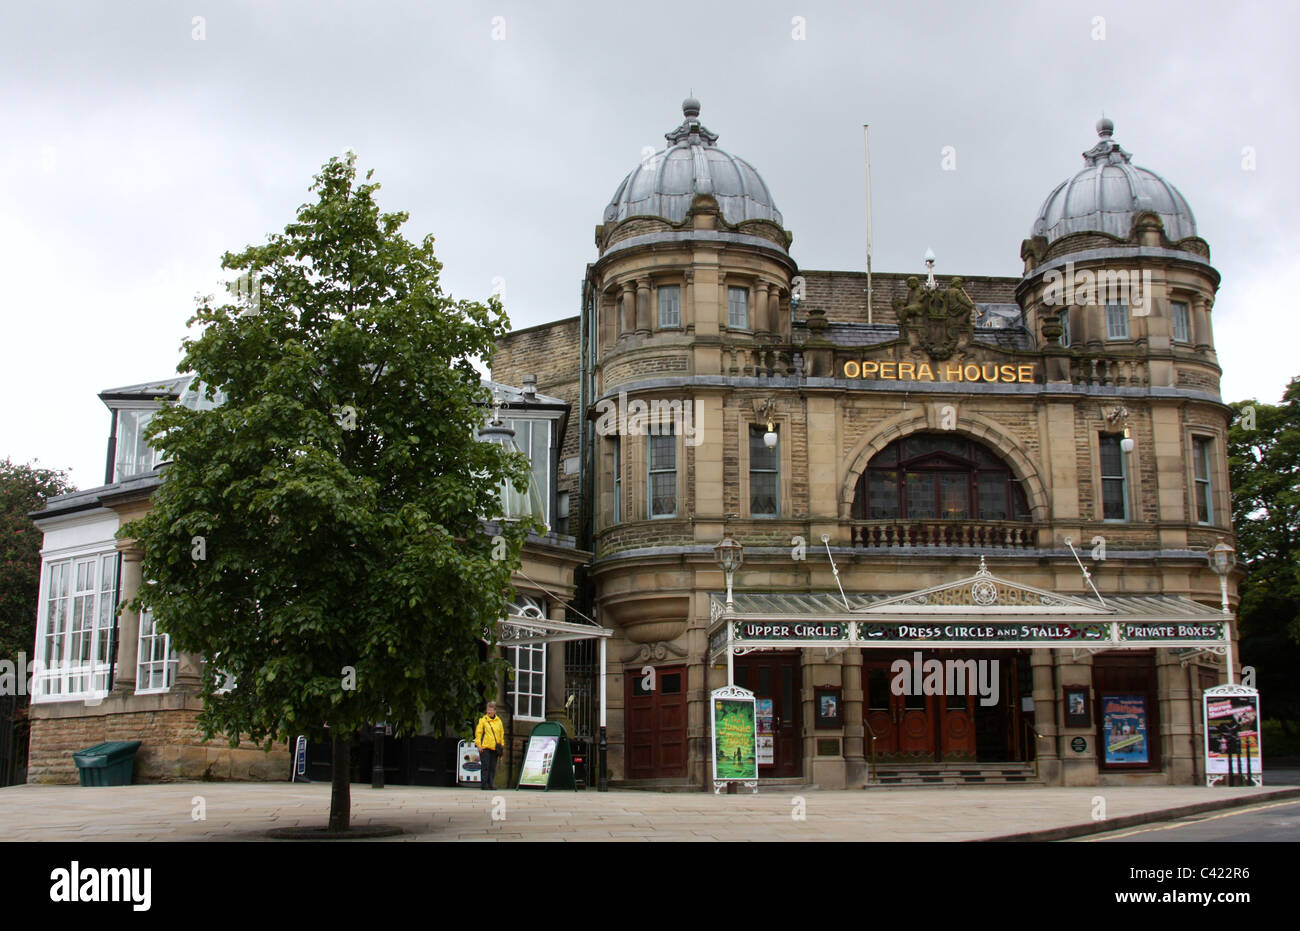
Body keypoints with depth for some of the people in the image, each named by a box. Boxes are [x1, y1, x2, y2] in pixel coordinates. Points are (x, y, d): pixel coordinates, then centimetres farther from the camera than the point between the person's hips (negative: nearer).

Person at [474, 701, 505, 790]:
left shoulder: (499, 721, 12)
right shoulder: (483, 720, 2)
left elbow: (501, 734, 18)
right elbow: (478, 733, 0)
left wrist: (501, 746, 13)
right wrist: (478, 745, -8)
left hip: (495, 748, 3)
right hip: (485, 747, -3)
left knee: (493, 767, 3)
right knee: (485, 766, -6)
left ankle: (491, 784, 7)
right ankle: (484, 784, -3)